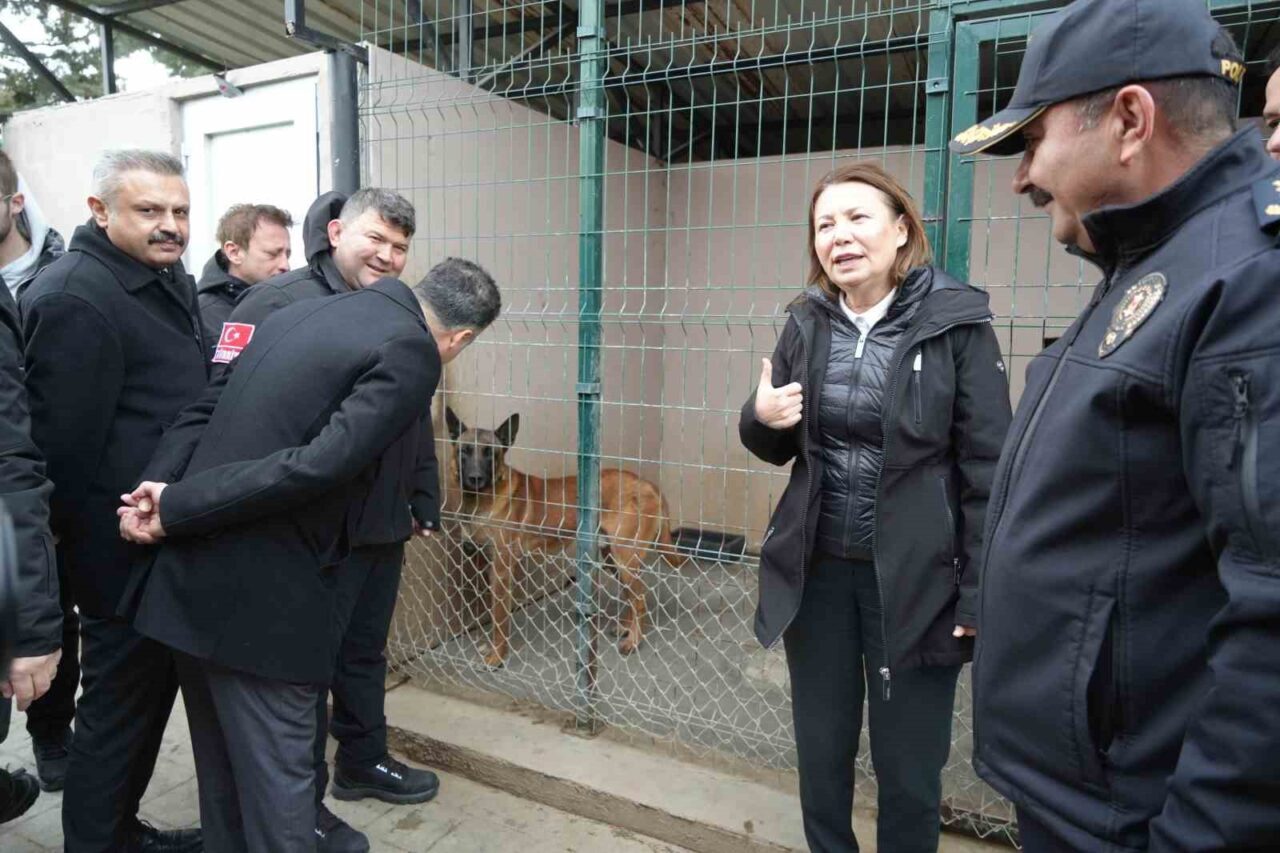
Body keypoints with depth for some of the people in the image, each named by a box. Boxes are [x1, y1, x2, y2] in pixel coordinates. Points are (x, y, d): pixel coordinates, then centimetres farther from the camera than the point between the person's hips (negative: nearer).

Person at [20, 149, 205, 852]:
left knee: (149, 690, 21)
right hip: (124, 552, -9)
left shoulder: (171, 280, 10)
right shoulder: (75, 298, -20)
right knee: (120, 704, 7)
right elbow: (66, 444, -21)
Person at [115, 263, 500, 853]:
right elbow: (317, 465, -21)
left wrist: (156, 491, -2)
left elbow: (204, 411, 8)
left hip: (191, 579, 8)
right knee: (277, 774, 8)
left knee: (223, 770, 23)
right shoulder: (412, 353, -12)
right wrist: (173, 508, -13)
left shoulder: (301, 312, 13)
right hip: (261, 597, -8)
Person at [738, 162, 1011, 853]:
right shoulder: (806, 324, 3)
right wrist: (761, 418, -10)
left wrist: (981, 590, -11)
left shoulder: (956, 323, -10)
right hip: (816, 570, 4)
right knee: (820, 755, 19)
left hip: (914, 579, -4)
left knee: (909, 770, 14)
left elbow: (987, 467, -10)